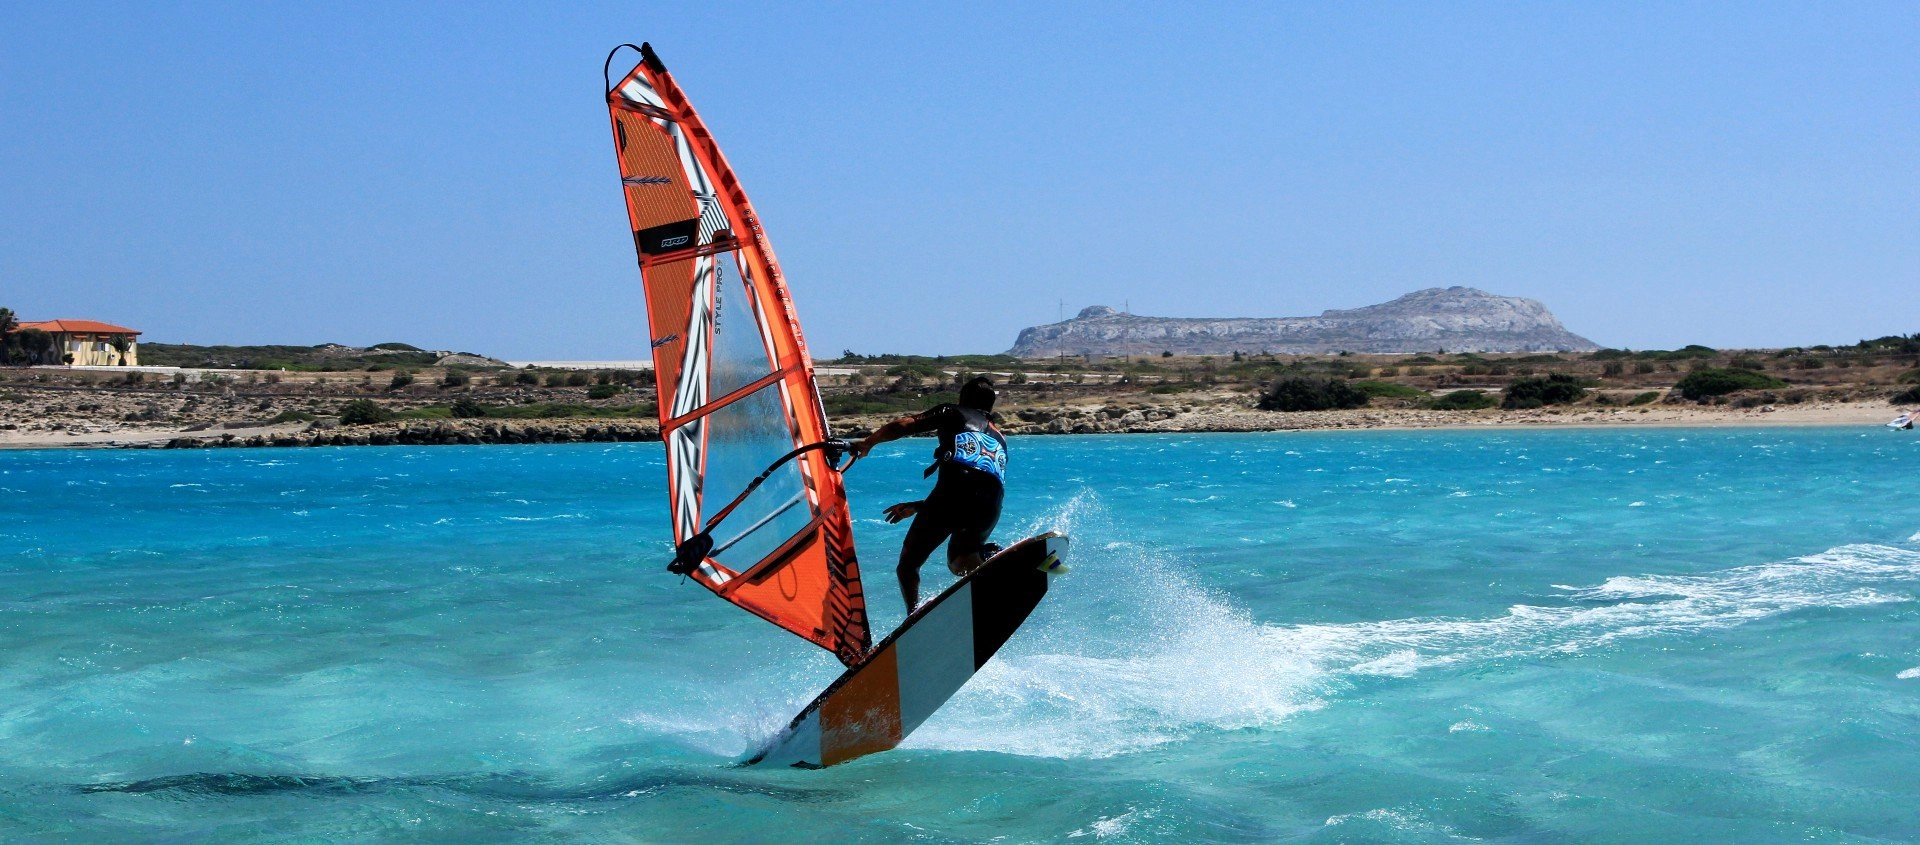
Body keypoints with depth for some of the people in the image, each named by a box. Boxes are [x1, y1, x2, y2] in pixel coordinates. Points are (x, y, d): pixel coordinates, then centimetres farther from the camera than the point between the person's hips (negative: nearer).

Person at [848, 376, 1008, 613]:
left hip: (953, 491, -5)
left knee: (908, 564, 8)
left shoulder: (954, 413, 21)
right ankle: (991, 558, -6)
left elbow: (904, 425, 7)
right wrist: (917, 506, 41)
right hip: (990, 508, 5)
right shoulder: (1000, 439, 35)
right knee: (959, 563, 27)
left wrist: (868, 442, 21)